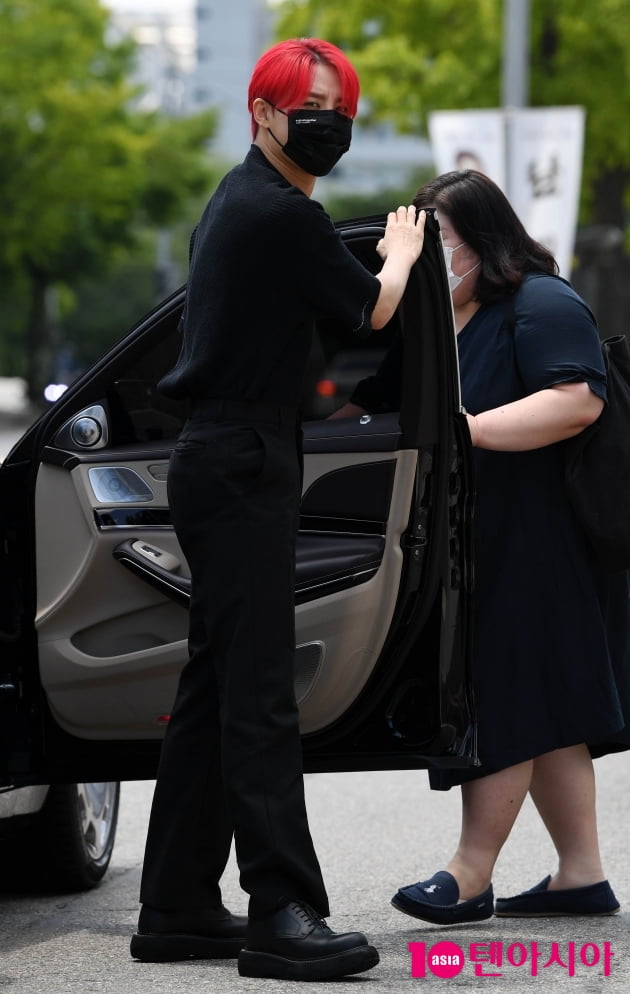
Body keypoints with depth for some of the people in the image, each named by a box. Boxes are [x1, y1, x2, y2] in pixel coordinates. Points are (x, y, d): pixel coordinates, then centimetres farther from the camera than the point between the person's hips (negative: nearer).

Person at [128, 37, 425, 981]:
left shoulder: (239, 199, 16)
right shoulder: (282, 215, -14)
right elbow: (373, 311, -1)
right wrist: (401, 254, 17)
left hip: (220, 466, 10)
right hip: (241, 471, -10)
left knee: (215, 689, 11)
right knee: (259, 694, -13)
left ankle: (177, 908, 14)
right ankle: (282, 912, -16)